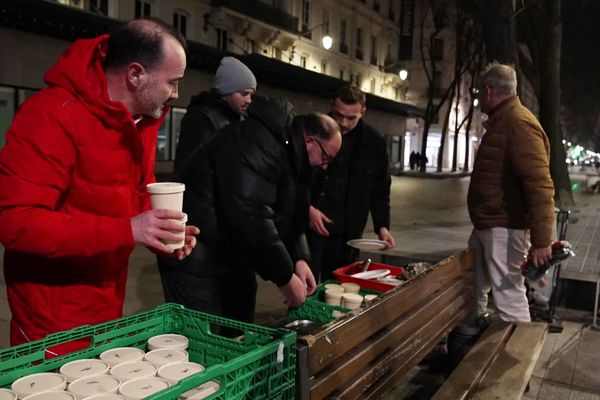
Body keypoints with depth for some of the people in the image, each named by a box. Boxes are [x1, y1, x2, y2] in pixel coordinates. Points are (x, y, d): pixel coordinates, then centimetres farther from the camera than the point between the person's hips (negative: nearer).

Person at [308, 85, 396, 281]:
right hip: (310, 228, -2)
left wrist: (382, 225, 0)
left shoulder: (374, 142, 2)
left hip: (348, 234, 2)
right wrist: (307, 207, -12)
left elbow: (380, 188, 9)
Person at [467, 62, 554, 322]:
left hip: (504, 228, -10)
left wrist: (541, 240, -25)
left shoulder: (519, 123, -17)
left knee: (508, 297, -6)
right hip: (485, 225, 10)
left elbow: (540, 185, -23)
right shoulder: (501, 122, 16)